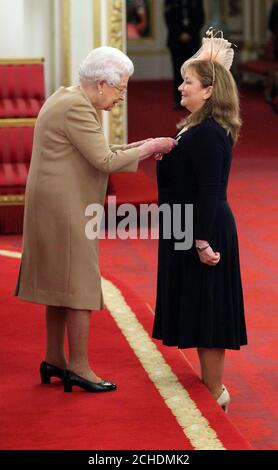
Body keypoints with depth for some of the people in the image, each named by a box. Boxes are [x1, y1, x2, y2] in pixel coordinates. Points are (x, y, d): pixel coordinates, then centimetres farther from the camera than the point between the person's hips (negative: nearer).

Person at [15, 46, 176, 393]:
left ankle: (54, 359, 22)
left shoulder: (66, 98, 13)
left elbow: (92, 154, 16)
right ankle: (79, 367, 0)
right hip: (65, 208, -10)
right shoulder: (76, 108, -19)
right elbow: (104, 162, -21)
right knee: (80, 284, -5)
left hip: (57, 207, 10)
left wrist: (138, 147, 8)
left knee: (60, 283, 15)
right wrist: (149, 148, -11)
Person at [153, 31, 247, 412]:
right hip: (191, 230, 10)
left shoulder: (208, 134, -21)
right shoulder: (200, 128, 10)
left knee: (204, 309, -2)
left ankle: (214, 393, 7)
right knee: (200, 310, 16)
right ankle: (210, 382, 26)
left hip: (204, 233, -10)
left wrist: (202, 241, -24)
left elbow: (209, 192, -24)